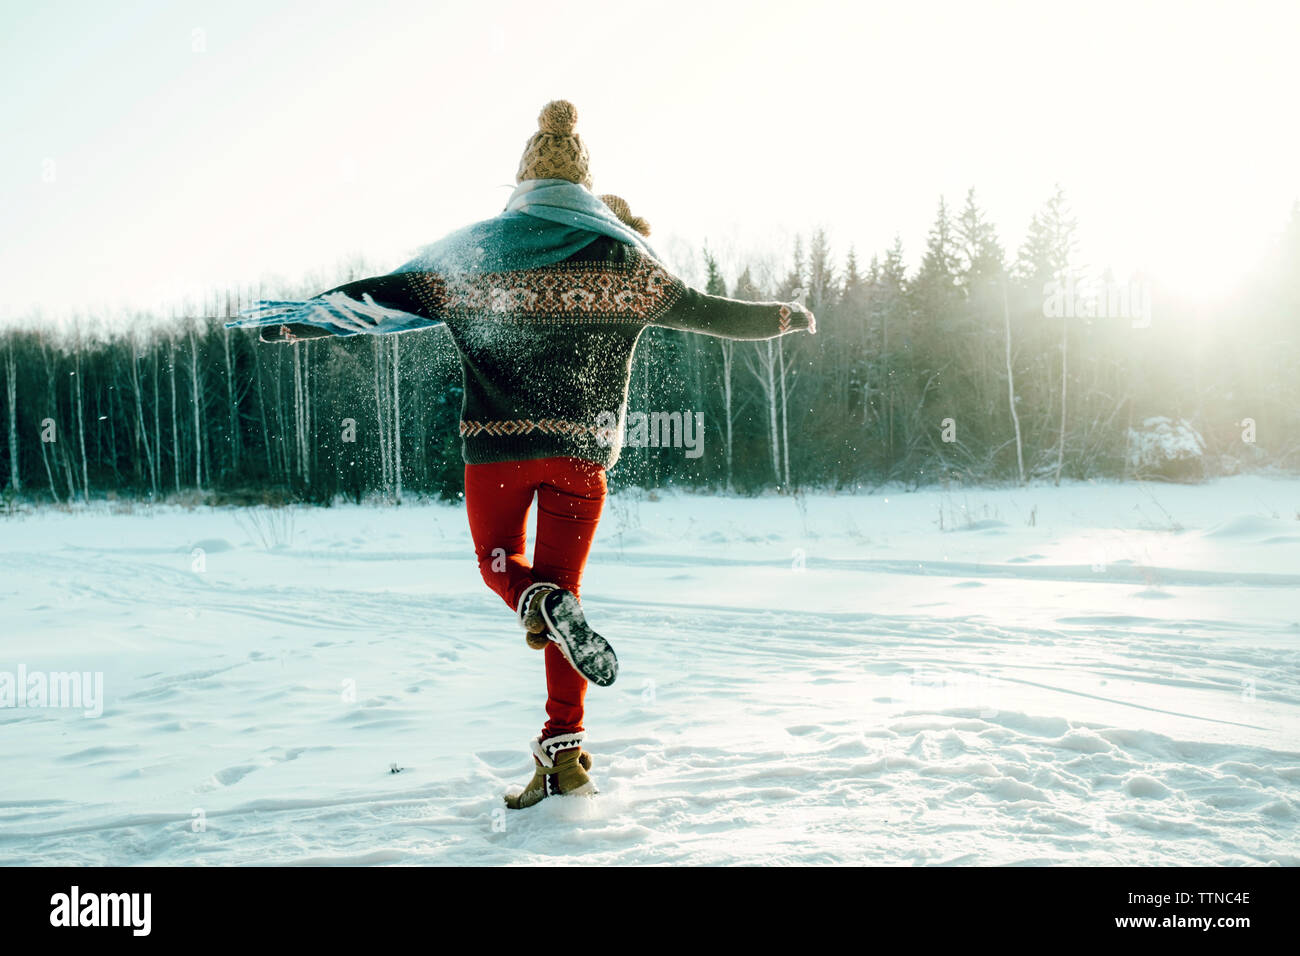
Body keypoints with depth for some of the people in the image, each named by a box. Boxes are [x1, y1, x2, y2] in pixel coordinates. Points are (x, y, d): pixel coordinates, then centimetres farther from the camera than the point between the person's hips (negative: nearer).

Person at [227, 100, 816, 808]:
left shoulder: (474, 248, 2)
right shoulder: (623, 256, 4)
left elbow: (380, 296, 1)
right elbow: (709, 312, 12)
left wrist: (293, 320, 10)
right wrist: (787, 317, 28)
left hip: (498, 442, -1)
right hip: (583, 450, 1)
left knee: (499, 562, 20)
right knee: (561, 583, 9)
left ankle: (538, 604, -17)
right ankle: (564, 749, 4)